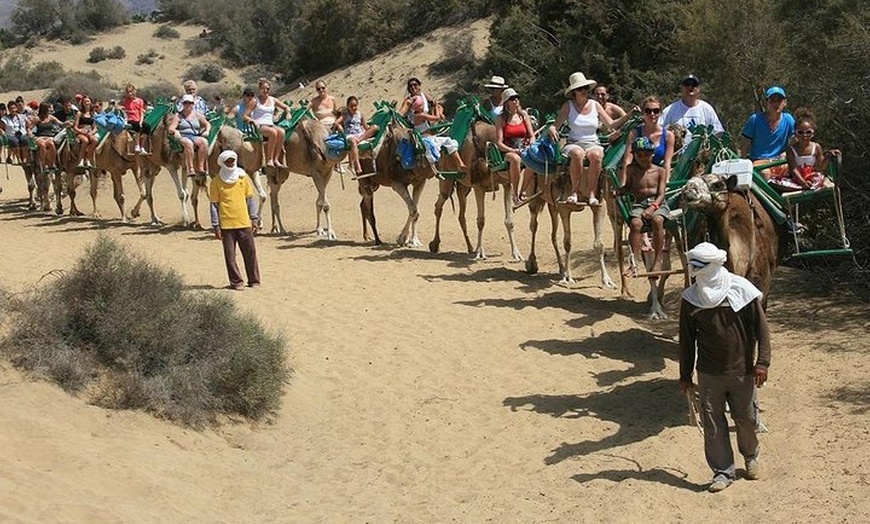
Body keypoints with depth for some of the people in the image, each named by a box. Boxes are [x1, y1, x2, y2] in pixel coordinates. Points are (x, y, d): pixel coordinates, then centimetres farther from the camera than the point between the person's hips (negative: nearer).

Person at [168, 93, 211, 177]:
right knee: (188, 143, -39)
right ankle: (190, 169, -44)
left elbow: (207, 124, 23)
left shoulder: (197, 115, 20)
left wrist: (207, 130, 1)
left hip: (195, 136, 3)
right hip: (182, 137, -3)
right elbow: (170, 129, 2)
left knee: (204, 141, -31)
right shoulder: (178, 116, 10)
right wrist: (175, 131, -21)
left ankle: (200, 167, -34)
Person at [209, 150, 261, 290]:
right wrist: (216, 226, -4)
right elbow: (214, 205, 0)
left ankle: (254, 281, 15)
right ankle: (236, 282, 12)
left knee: (250, 252, 5)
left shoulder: (243, 177, 6)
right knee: (230, 255, 3)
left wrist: (254, 219, 7)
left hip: (244, 222, 2)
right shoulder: (216, 182, -1)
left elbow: (250, 199, 11)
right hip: (226, 224, -2)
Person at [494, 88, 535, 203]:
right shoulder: (501, 119, 4)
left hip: (524, 150, 3)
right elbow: (499, 143, -3)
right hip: (507, 152, -3)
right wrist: (513, 150, -18)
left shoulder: (523, 115, 14)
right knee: (515, 158, -39)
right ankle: (515, 193, -32)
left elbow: (532, 136, 15)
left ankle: (519, 191, -35)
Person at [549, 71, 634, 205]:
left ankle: (592, 194, -31)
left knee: (596, 155, -36)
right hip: (573, 143, -1)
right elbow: (556, 125, 2)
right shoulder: (568, 106, 5)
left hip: (593, 143, 1)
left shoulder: (595, 105, 10)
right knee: (577, 154, -38)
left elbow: (611, 124, 9)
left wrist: (628, 116, -3)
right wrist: (552, 129, -22)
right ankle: (575, 191, -26)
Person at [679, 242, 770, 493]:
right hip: (709, 373, 1)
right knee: (712, 423, 2)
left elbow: (761, 327, -4)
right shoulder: (691, 298, -4)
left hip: (742, 371, -1)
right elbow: (686, 340, 4)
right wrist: (685, 376, 6)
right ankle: (723, 471, 16)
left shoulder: (742, 290, -10)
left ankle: (751, 456, 39)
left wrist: (762, 361, -11)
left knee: (745, 418, 11)